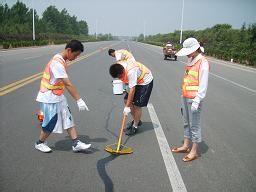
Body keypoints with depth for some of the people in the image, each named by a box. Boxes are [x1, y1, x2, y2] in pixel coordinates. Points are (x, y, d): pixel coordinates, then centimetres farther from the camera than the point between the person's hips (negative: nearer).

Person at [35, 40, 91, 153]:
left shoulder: (62, 60, 5)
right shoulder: (57, 63, -26)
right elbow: (68, 84, -31)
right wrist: (79, 100, -30)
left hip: (58, 97, 9)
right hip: (49, 99, -9)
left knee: (68, 119, 6)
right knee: (51, 123, 4)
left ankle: (76, 144, 10)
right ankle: (40, 143, 27)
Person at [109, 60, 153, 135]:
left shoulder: (131, 72, -39)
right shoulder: (118, 67, -14)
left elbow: (132, 90, -36)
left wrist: (127, 107, -33)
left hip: (145, 82, -8)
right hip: (135, 81, 9)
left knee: (137, 105, -10)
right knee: (126, 100, 4)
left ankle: (135, 127, 7)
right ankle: (136, 120, 21)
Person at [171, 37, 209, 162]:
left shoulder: (203, 62, -14)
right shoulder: (190, 60, 11)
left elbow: (203, 84, -17)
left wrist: (197, 101, -20)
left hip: (194, 99, -8)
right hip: (185, 98, 8)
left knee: (194, 125, 1)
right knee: (186, 123, 18)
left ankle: (194, 151, 13)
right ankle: (186, 146, 31)